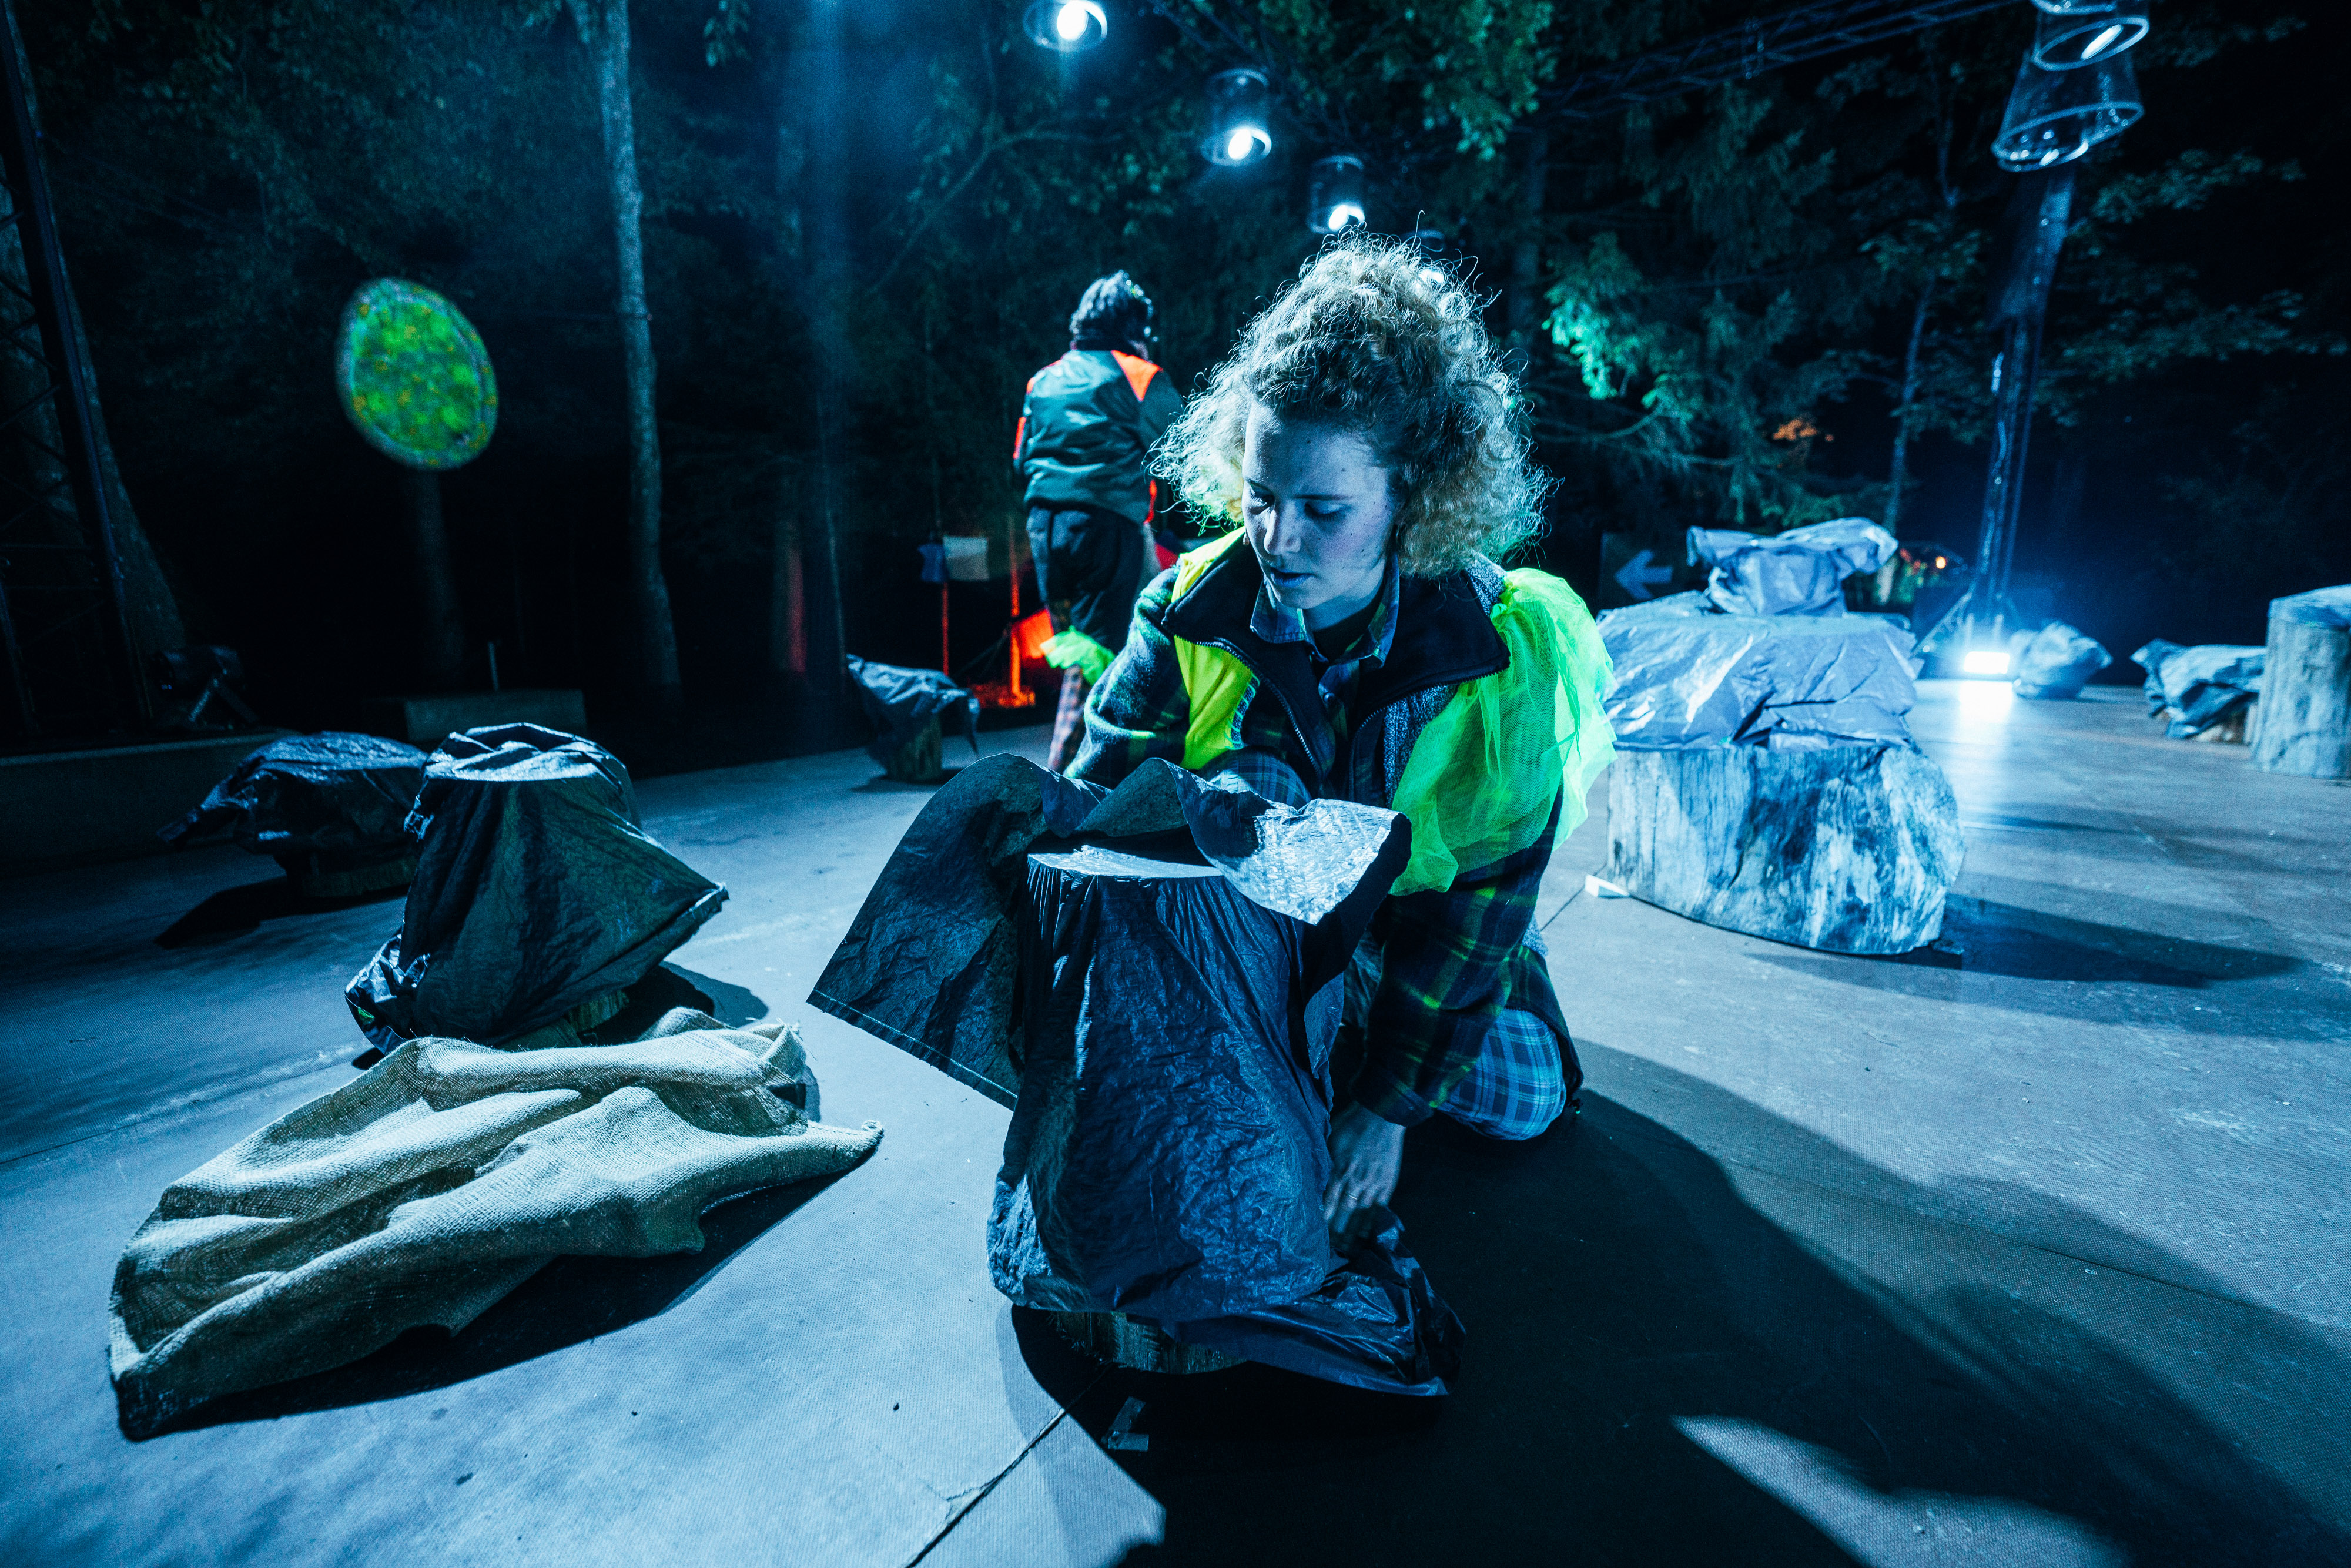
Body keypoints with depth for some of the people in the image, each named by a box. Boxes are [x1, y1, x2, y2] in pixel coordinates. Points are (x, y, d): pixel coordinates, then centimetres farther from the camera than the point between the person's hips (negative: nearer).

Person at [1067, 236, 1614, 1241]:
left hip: (1414, 910, 0)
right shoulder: (1190, 610, -23)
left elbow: (1477, 894, -23)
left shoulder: (1504, 652, -27)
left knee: (1521, 1098, -9)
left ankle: (1358, 1038, 22)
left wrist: (1390, 1104, -21)